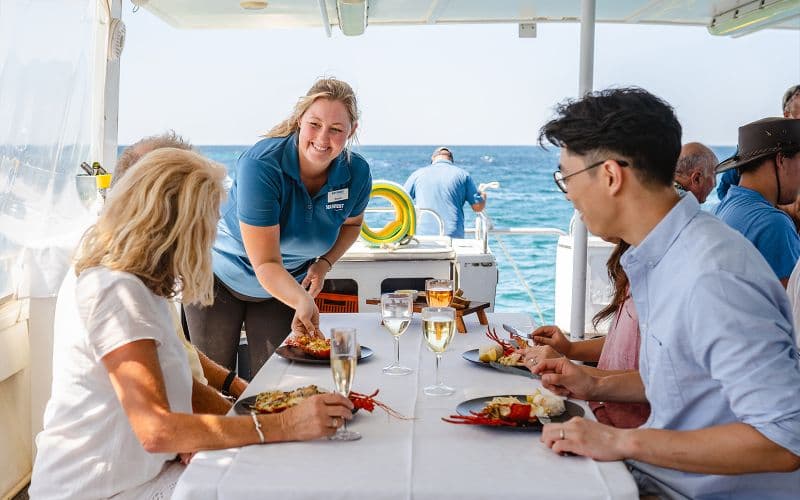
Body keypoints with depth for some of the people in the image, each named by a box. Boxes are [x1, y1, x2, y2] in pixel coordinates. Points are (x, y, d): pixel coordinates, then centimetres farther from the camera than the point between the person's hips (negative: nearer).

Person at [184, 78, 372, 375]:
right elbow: (266, 264, -36)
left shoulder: (357, 174, -17)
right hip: (220, 279, -3)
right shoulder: (261, 164, -33)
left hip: (286, 288, 3)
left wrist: (325, 262, -9)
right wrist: (303, 302, -53)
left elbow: (351, 223, 9)